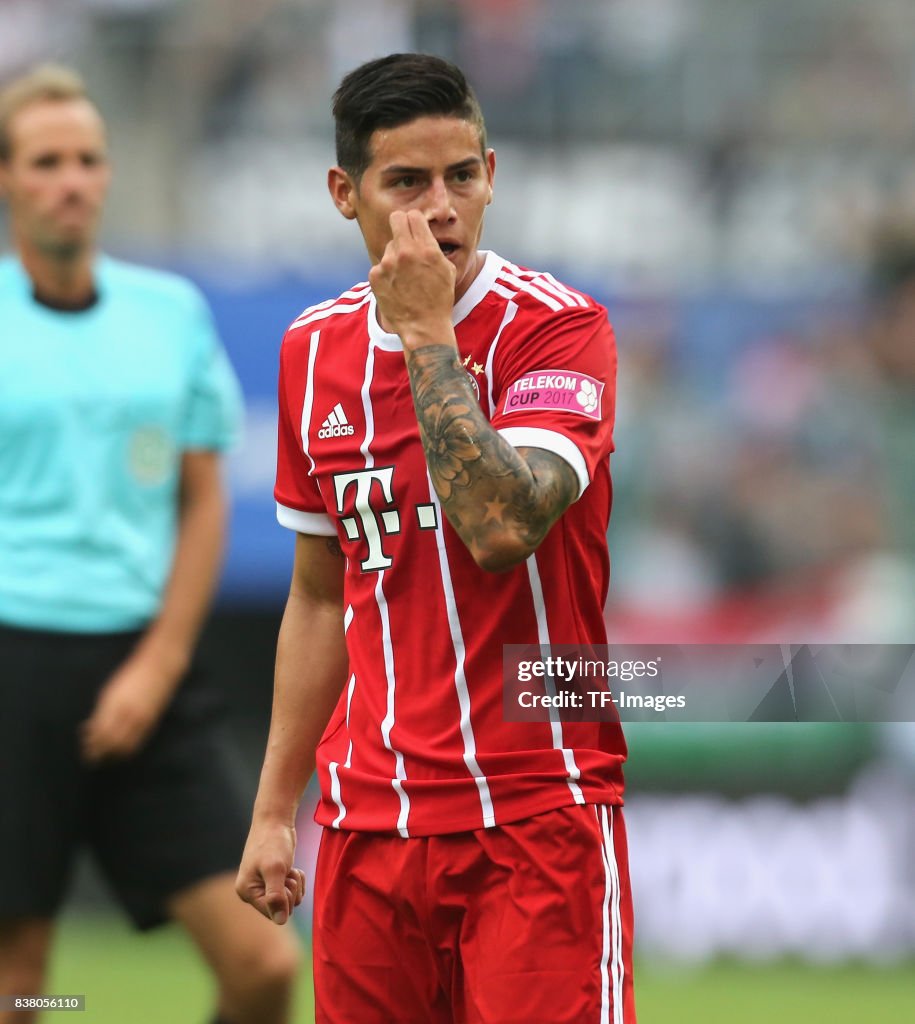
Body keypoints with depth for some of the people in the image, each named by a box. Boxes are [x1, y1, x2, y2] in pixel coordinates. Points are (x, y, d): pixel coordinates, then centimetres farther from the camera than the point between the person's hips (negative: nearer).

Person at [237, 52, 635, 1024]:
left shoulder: (556, 325, -8)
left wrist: (425, 332, -18)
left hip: (535, 811, -5)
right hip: (370, 823, 5)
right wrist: (273, 808, 13)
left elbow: (501, 528, -24)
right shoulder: (315, 349, 9)